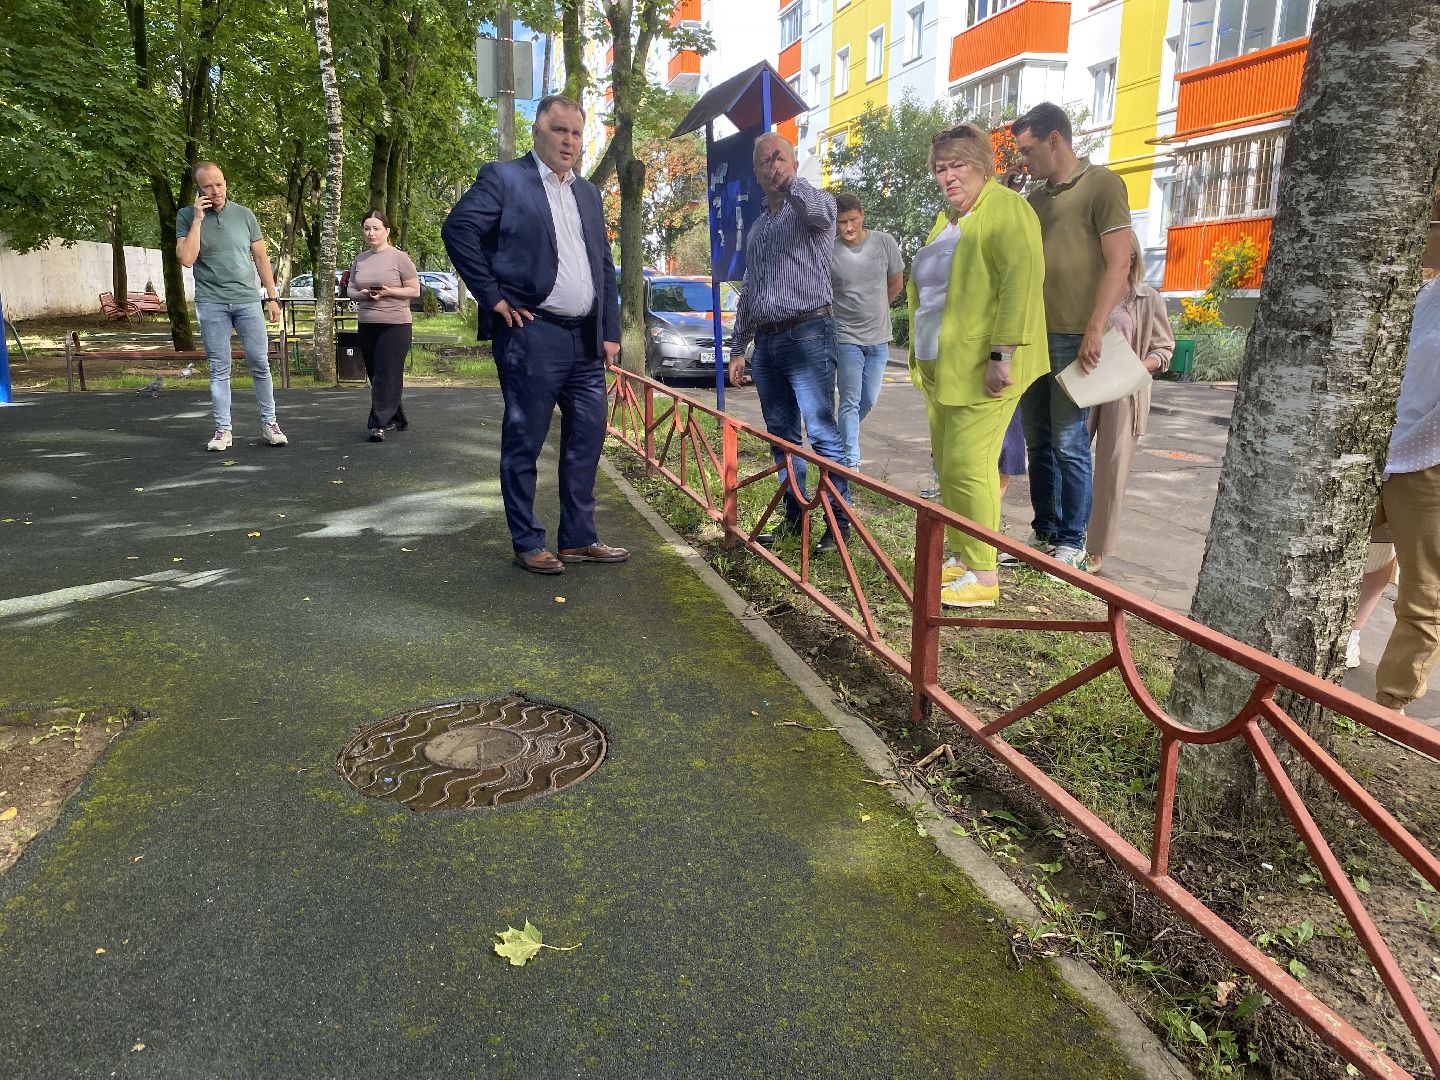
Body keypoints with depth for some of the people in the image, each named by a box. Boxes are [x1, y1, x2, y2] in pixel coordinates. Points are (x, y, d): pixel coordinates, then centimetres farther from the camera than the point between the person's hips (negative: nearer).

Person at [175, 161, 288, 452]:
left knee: (260, 363, 1)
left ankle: (269, 423, 11)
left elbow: (261, 258, 10)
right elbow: (187, 259, -9)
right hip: (211, 304, -1)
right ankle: (222, 429, 8)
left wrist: (272, 297, 6)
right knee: (219, 369, 2)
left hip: (248, 300, 1)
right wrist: (197, 219, -11)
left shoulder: (244, 214, 6)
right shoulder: (186, 217, 2)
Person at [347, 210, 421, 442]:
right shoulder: (359, 260, 13)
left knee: (387, 375, -10)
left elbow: (415, 290, -4)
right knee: (375, 375, 9)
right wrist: (362, 295, -7)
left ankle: (378, 424, -10)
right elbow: (350, 290, 16)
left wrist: (388, 292, -17)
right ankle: (397, 419, 22)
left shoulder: (399, 257, -3)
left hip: (395, 325, -6)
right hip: (367, 325, 6)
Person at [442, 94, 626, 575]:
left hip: (586, 339, 7)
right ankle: (527, 544, 12)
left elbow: (605, 265, 18)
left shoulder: (589, 193, 18)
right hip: (532, 335, -7)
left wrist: (610, 331, 11)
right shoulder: (503, 178, -1)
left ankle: (579, 539, 20)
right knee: (523, 443, 1)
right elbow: (458, 228, -12)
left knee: (587, 440, 9)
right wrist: (494, 297, -13)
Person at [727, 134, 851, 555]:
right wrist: (738, 348, 20)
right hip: (765, 342, 7)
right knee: (781, 435, 9)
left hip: (807, 335, -7)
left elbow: (817, 208, -28)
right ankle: (794, 514, 17)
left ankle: (840, 520, -5)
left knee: (822, 433, -9)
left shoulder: (814, 204, 2)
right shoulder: (757, 227, 22)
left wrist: (790, 180, -25)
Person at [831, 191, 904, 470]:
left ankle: (845, 437, 34)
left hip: (879, 337, 3)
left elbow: (896, 284, 11)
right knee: (851, 402, -4)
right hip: (846, 338, -3)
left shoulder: (884, 242, -3)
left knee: (869, 400, 10)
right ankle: (851, 462, 0)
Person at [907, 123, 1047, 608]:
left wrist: (1002, 354, -25)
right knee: (947, 465, 11)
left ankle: (983, 577, -1)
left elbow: (1023, 280, -20)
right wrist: (922, 358, 22)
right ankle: (960, 557, 23)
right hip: (940, 366, 9)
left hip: (980, 367, -9)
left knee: (967, 467, -10)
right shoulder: (948, 217, 19)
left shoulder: (1005, 209, -9)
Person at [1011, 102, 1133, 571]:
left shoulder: (1101, 184, -3)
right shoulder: (1036, 197, 18)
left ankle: (1072, 542, 6)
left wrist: (1095, 331, -17)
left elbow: (1118, 263, -10)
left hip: (1073, 338, -7)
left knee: (1069, 443, -4)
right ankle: (1043, 531, 20)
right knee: (1037, 440, 10)